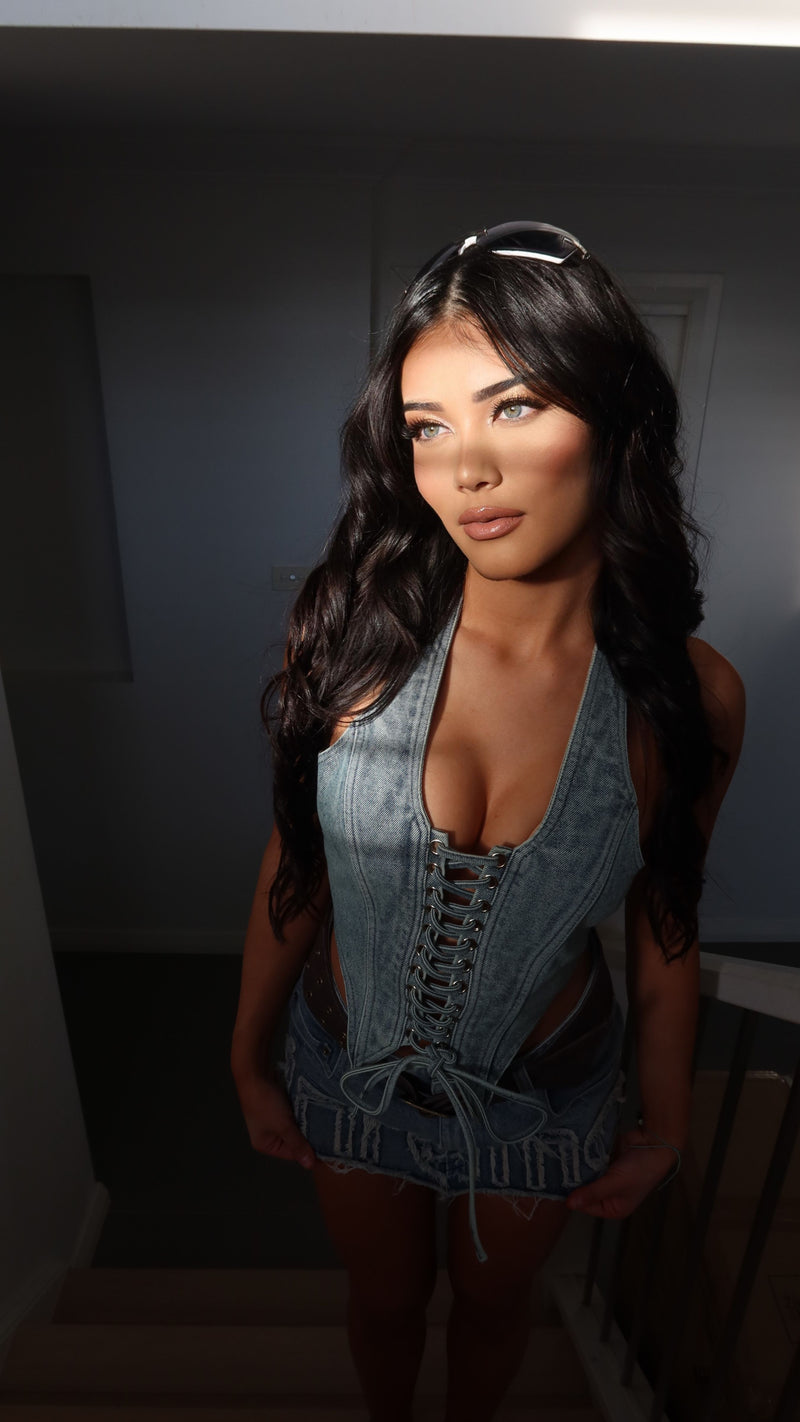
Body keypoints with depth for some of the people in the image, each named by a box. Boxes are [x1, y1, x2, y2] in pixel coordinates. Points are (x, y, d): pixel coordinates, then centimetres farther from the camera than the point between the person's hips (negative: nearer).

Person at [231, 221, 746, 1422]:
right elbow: (294, 867, -11)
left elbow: (664, 930, -7)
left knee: (494, 1303, 32)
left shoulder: (691, 697, -21)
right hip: (351, 1069, 0)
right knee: (384, 1300, 31)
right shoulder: (352, 636, -23)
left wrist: (665, 1128, 5)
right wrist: (249, 1059, 1)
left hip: (545, 1095, 1)